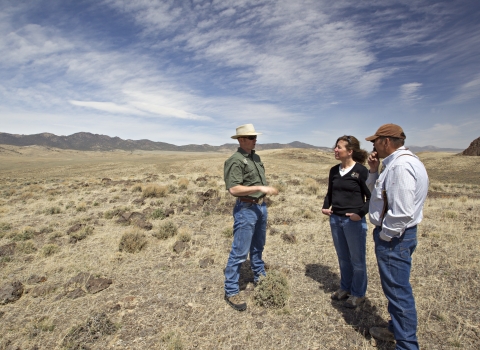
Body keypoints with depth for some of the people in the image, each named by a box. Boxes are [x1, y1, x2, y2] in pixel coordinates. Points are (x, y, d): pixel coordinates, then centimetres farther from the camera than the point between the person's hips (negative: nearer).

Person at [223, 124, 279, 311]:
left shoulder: (255, 157, 10)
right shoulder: (235, 160, -17)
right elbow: (233, 189, -25)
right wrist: (260, 188, -28)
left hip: (261, 206, 9)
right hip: (246, 209, -9)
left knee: (258, 246, 23)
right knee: (240, 251, -1)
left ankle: (259, 276, 42)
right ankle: (231, 291, 13)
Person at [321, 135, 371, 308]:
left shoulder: (360, 171, -11)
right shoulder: (334, 171, 6)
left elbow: (371, 197, -8)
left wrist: (361, 213, -20)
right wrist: (326, 207, 0)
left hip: (354, 221, -5)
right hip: (335, 219, 6)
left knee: (357, 259, 11)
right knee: (343, 258, 19)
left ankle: (358, 294, 29)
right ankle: (345, 288, 37)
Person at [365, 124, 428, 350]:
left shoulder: (401, 166, -22)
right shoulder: (396, 162, 10)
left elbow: (402, 211, -28)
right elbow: (377, 191, 17)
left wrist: (384, 235, -16)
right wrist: (374, 170, 4)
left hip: (394, 237, -11)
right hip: (394, 235, 11)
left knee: (398, 291, 2)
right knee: (395, 288, 23)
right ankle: (396, 330, 41)